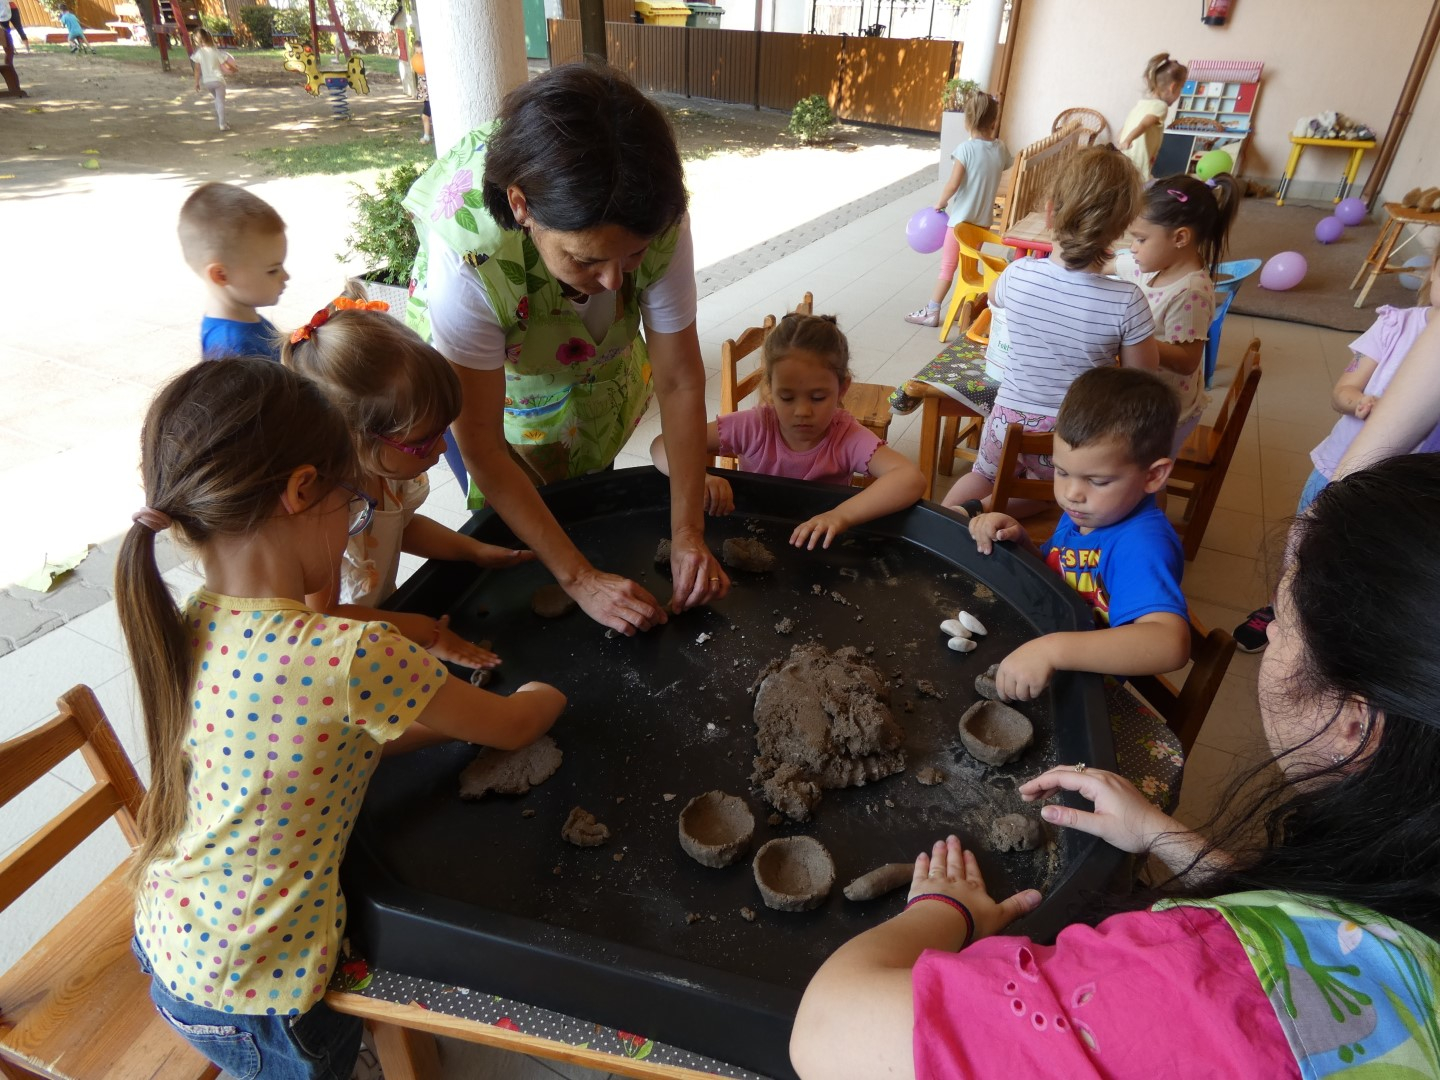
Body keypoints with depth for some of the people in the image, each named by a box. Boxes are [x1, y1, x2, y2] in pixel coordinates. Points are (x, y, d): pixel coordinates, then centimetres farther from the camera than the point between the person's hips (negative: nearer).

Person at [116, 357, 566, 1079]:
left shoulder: (189, 630, -10)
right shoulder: (353, 656, -32)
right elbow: (510, 727, -16)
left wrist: (451, 718, 3)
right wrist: (541, 695, 6)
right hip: (255, 1000, -6)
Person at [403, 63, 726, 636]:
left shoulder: (659, 225, -35)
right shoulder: (466, 259, -43)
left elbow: (680, 380, -25)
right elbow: (481, 445, -33)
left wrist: (688, 535, -29)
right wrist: (580, 579, -35)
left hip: (597, 374, 3)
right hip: (474, 382, -2)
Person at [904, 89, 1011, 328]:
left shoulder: (966, 149, -17)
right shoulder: (1000, 149, -1)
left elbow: (953, 184, -19)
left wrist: (940, 202, -4)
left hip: (961, 219, -5)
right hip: (984, 220, 5)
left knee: (948, 266, 1)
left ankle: (932, 312, 4)